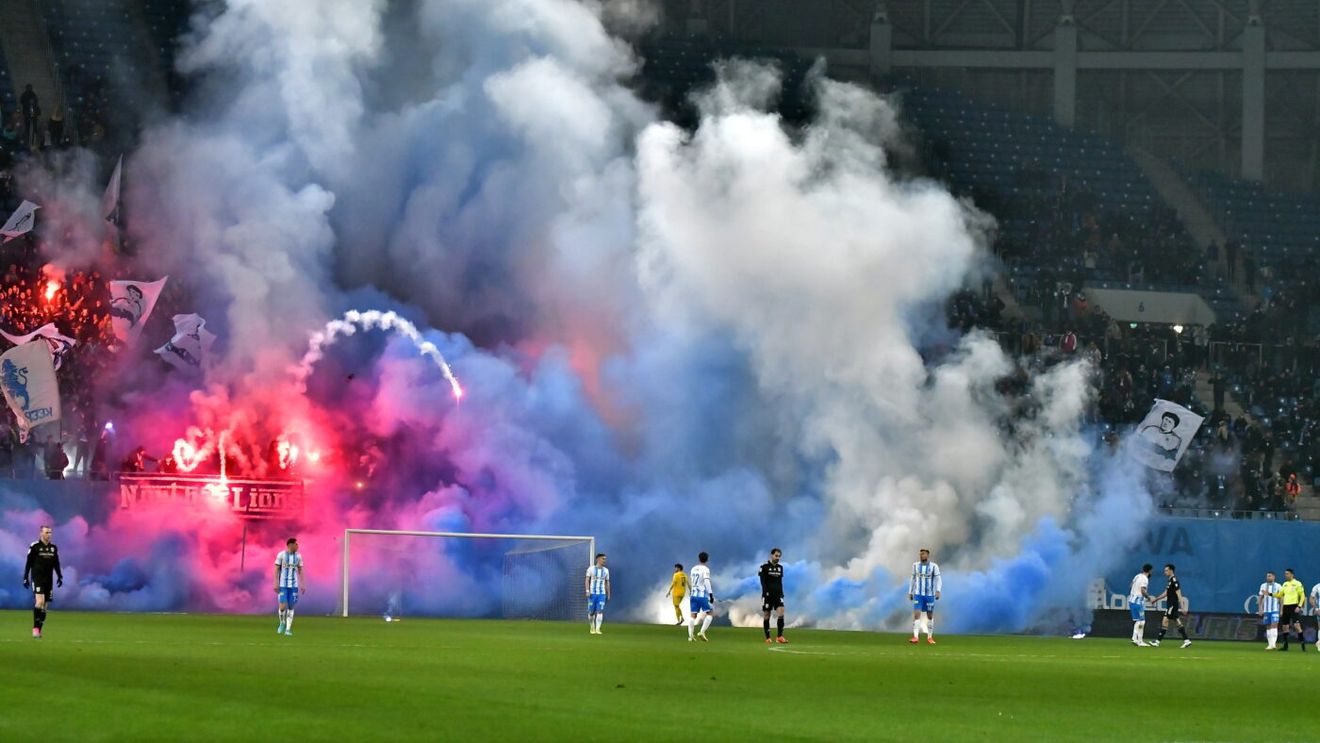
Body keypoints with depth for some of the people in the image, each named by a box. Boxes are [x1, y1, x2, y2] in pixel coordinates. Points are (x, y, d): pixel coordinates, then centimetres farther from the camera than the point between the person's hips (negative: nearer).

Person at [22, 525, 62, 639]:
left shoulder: (53, 547, 10)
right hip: (37, 578, -5)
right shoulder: (35, 546, -4)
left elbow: (56, 564, 18)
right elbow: (28, 563, -1)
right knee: (40, 601, -20)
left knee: (44, 606, 4)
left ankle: (38, 630, 8)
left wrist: (60, 577, 10)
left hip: (48, 580, 5)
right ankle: (35, 628, -15)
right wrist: (25, 578, -3)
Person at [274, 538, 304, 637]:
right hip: (283, 585, -3)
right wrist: (276, 583, -9)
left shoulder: (298, 556, 6)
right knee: (282, 606, -9)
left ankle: (288, 629, 6)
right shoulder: (281, 555, -4)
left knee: (291, 607, 1)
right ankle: (282, 623, 18)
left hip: (294, 585, 3)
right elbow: (276, 570, -2)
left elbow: (300, 571, 10)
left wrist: (302, 584, 3)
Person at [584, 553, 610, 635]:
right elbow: (587, 580, -5)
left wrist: (608, 594, 11)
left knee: (600, 611, -12)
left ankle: (597, 629, -15)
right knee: (591, 612, 4)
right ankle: (592, 628, 24)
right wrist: (587, 591, -17)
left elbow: (607, 583, 13)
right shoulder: (591, 569, -2)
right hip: (592, 593, -2)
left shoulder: (606, 570, 8)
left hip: (602, 594, 2)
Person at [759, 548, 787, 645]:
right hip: (768, 595, -4)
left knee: (781, 612, -14)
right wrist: (766, 592, -17)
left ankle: (779, 636, -17)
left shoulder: (780, 568, 13)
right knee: (766, 616, -1)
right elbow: (763, 582, -7)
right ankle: (768, 638, 6)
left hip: (778, 594, 4)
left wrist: (781, 593, 14)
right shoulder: (764, 567, -2)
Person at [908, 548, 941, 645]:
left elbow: (938, 580, -5)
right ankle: (915, 637, -19)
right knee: (916, 614, -12)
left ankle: (930, 637, 20)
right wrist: (910, 592, 15)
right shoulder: (915, 565, 5)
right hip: (918, 594, 1)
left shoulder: (933, 566, -4)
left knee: (930, 616, 8)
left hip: (930, 595, -1)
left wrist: (938, 591, -20)